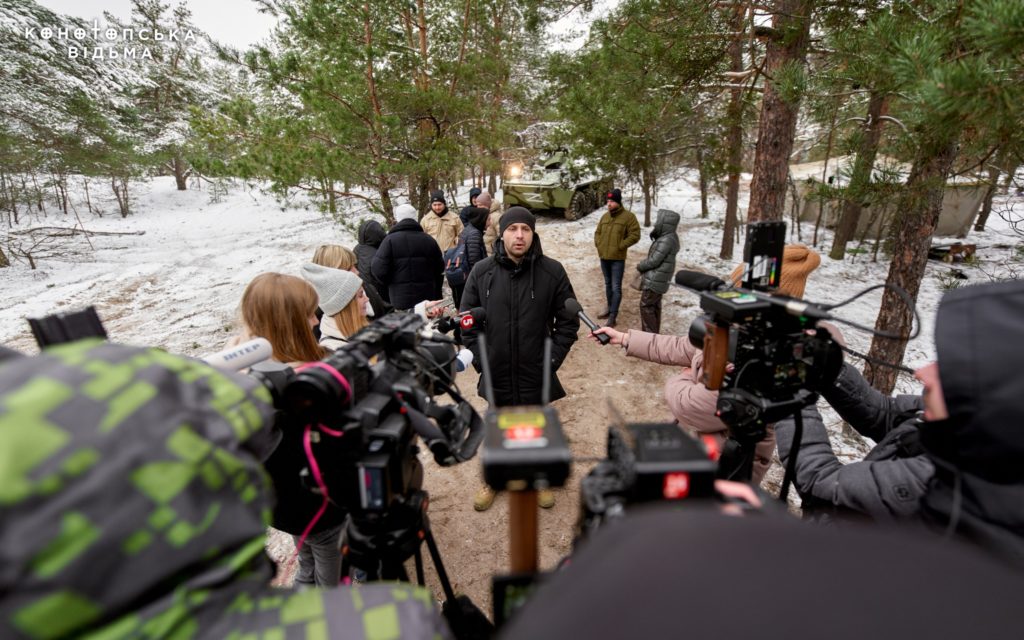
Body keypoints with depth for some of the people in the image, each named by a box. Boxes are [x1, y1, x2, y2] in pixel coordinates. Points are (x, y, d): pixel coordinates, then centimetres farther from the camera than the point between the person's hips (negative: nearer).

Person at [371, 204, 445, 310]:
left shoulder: (390, 240, -8)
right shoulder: (428, 239, 4)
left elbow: (378, 269, -13)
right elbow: (440, 269, 9)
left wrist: (391, 283, 6)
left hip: (401, 299, -3)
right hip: (427, 298, 4)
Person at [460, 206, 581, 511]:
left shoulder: (552, 271, -10)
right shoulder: (481, 272, -7)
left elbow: (568, 321, -2)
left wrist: (553, 358, -8)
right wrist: (479, 358, -4)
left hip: (537, 375, -1)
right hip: (496, 376, 1)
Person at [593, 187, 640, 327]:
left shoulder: (628, 216, -8)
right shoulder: (605, 216, 9)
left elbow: (635, 235, -12)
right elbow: (597, 232, 20)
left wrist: (619, 246, -15)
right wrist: (598, 244, 4)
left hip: (617, 259, -6)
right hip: (604, 257, 6)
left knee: (616, 288, -5)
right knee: (608, 284, 18)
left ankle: (613, 316, -1)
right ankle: (609, 308, 33)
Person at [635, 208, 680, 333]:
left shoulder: (666, 240, -22)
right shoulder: (669, 237, 11)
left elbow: (654, 260, -21)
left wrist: (640, 266, -5)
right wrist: (643, 264, 3)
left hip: (655, 280, -10)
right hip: (658, 280, 10)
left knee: (646, 306, -2)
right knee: (655, 306, 16)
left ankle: (650, 334, 3)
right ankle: (654, 333, 26)